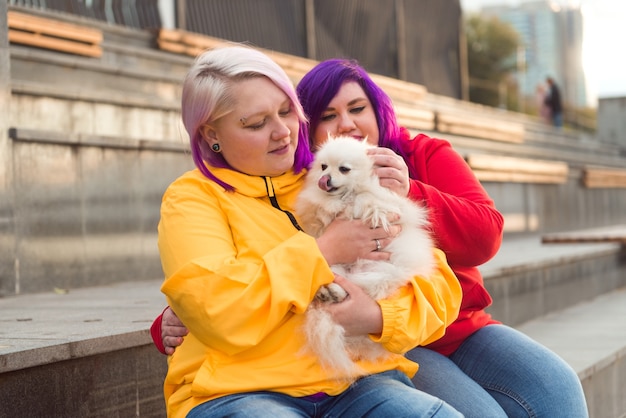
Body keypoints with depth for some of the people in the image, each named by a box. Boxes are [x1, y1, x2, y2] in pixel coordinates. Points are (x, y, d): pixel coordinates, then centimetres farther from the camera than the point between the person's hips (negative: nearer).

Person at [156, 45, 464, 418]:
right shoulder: (192, 198, 6)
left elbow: (439, 284, 8)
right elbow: (218, 314, -12)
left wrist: (381, 315, -14)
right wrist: (324, 251, -9)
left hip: (360, 382, 4)